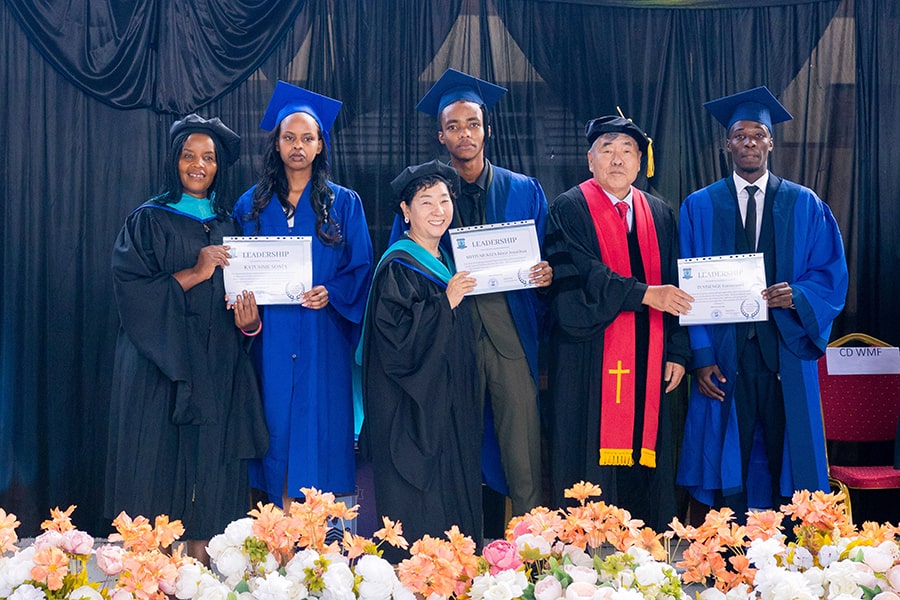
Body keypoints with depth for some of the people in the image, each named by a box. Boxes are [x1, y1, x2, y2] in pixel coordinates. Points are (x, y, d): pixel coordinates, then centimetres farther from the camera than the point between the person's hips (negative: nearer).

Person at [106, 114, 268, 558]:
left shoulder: (230, 224, 14)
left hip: (218, 366, 4)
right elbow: (130, 287, -9)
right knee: (160, 461, -4)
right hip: (161, 363, -3)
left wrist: (248, 320, -5)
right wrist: (193, 274, -16)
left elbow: (244, 288, 15)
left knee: (211, 464, 2)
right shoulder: (149, 220, 2)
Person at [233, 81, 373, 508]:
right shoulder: (253, 204, 10)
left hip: (322, 338, -1)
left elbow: (361, 267, 3)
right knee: (277, 422, 2)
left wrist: (332, 293, -15)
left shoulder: (343, 203, 6)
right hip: (272, 339, 2)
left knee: (319, 422, -2)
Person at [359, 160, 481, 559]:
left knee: (455, 494, 11)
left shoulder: (447, 262, 15)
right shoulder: (397, 267, -11)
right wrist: (446, 303, -19)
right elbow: (396, 336, -21)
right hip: (411, 410, -8)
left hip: (450, 403, 8)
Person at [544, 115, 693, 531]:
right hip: (589, 359, -4)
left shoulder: (660, 215, 15)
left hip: (648, 359, 4)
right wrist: (643, 294, -19)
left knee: (645, 456, 5)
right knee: (590, 455, -4)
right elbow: (578, 276, -13)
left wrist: (677, 352, 4)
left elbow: (674, 284, 12)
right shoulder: (569, 210, 0)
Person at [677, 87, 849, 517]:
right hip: (724, 354, -1)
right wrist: (701, 356, -9)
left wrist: (798, 295, -16)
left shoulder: (805, 206, 8)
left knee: (786, 459, 5)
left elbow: (832, 271, 6)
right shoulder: (699, 207, 6)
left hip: (785, 353, 1)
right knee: (727, 463, 2)